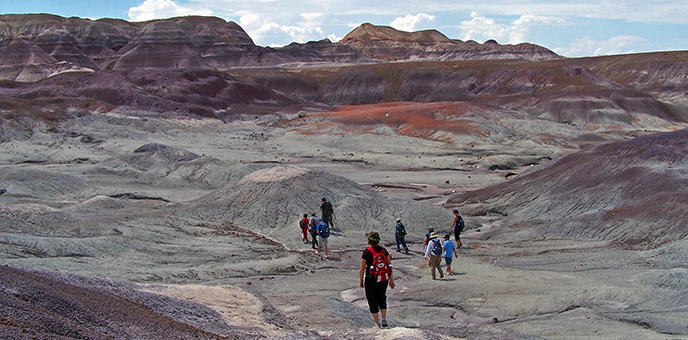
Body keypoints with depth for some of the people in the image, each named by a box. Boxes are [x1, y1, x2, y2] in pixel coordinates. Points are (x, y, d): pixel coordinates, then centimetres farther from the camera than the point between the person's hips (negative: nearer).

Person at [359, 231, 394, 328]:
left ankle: (377, 323, 14)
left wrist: (361, 281, 5)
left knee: (372, 301, 10)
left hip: (371, 280, -4)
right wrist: (391, 280, 11)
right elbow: (390, 265, 3)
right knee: (382, 299, 23)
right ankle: (384, 320, 15)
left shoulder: (367, 252, -12)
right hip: (384, 280, 4)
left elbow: (362, 269, -9)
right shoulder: (384, 250, 0)